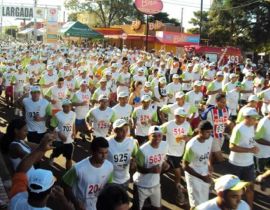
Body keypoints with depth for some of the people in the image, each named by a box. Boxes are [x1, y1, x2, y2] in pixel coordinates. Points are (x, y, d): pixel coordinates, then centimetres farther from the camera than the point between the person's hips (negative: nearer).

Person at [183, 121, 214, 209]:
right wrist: (202, 177, -26)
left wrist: (210, 163, 0)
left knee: (204, 201, 18)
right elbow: (185, 166, -23)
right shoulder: (192, 146, -31)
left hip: (205, 174, 6)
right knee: (196, 204, -2)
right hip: (194, 176, -6)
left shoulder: (210, 139, -12)